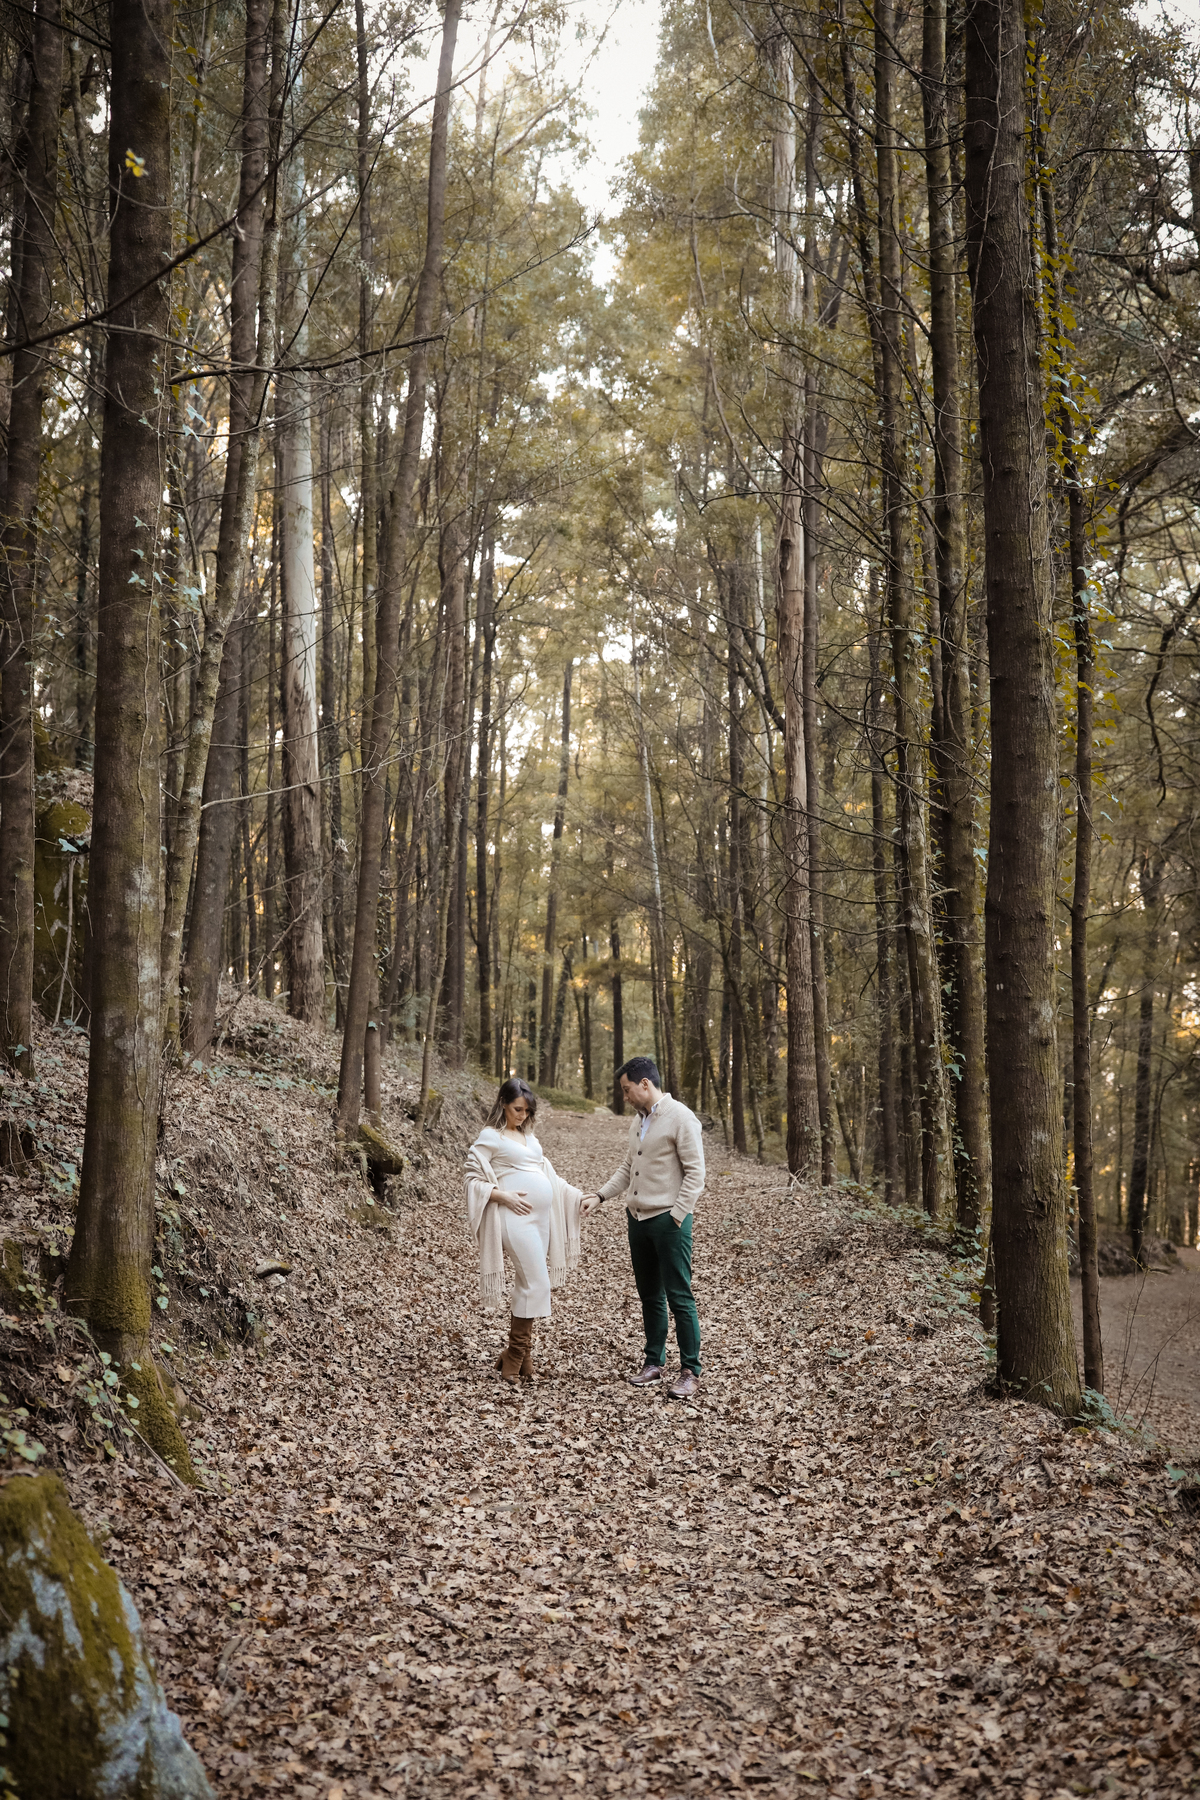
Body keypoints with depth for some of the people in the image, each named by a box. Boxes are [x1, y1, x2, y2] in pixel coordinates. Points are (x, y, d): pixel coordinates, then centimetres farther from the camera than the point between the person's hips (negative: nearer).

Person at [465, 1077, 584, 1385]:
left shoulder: (528, 1136, 19)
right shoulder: (489, 1137, -1)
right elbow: (473, 1180, -5)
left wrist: (573, 1193, 14)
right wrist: (504, 1196, -16)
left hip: (542, 1217, 7)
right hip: (515, 1217, -7)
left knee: (528, 1284, 7)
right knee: (536, 1283, -13)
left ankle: (518, 1355, 14)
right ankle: (516, 1356, -3)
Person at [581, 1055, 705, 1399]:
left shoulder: (680, 1118, -12)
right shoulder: (638, 1120, 13)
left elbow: (695, 1172, -14)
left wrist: (676, 1215, -17)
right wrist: (600, 1196, 7)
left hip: (669, 1220, -8)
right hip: (638, 1218, 8)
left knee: (679, 1298, -4)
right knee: (649, 1296, 15)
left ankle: (691, 1371, 4)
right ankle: (654, 1362, 25)